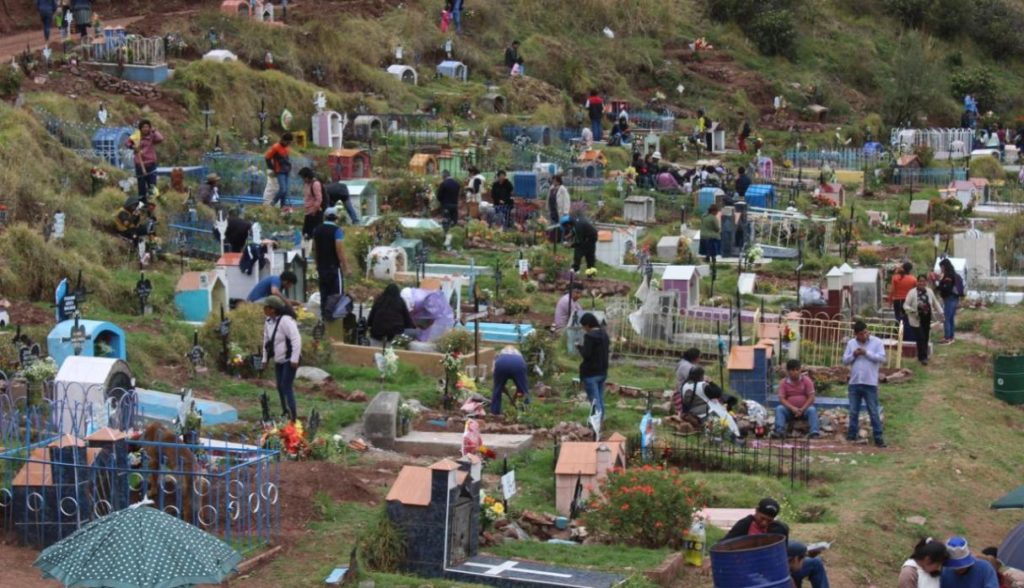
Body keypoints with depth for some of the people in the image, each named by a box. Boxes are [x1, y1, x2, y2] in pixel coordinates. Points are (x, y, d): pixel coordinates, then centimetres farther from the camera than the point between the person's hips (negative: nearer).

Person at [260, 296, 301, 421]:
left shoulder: (285, 320, -22)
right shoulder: (268, 322, 5)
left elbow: (296, 339, -25)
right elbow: (266, 340, 16)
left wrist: (294, 359, -26)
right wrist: (265, 359, 15)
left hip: (289, 360, -9)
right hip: (278, 360, 9)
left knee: (286, 386, -13)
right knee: (280, 387, 12)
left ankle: (292, 415, -13)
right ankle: (286, 413, 23)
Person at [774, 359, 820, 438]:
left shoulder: (806, 380, -3)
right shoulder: (783, 382, -2)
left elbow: (811, 397, -7)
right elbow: (782, 399, -8)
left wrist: (802, 409, -19)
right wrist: (792, 408, -24)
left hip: (804, 408, -1)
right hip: (789, 409, 1)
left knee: (812, 410, -32)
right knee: (779, 408, -27)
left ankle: (814, 432, -42)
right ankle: (780, 430, -41)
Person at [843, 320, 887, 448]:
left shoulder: (877, 342, -1)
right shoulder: (851, 343, 9)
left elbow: (882, 358, -11)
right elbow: (845, 361, 8)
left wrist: (866, 353, -16)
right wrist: (853, 355, -10)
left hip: (870, 384, -3)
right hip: (854, 383, 3)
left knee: (874, 412, -3)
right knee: (853, 411, 8)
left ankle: (878, 438, -2)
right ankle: (851, 435, 16)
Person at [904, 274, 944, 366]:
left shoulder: (930, 292, 3)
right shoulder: (912, 293, -10)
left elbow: (935, 303, 16)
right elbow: (906, 306, -9)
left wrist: (941, 313, 13)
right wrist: (913, 310, -27)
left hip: (927, 319, 5)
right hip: (917, 319, -5)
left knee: (925, 338, 10)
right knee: (921, 338, -10)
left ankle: (922, 356, 23)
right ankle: (923, 357, -7)